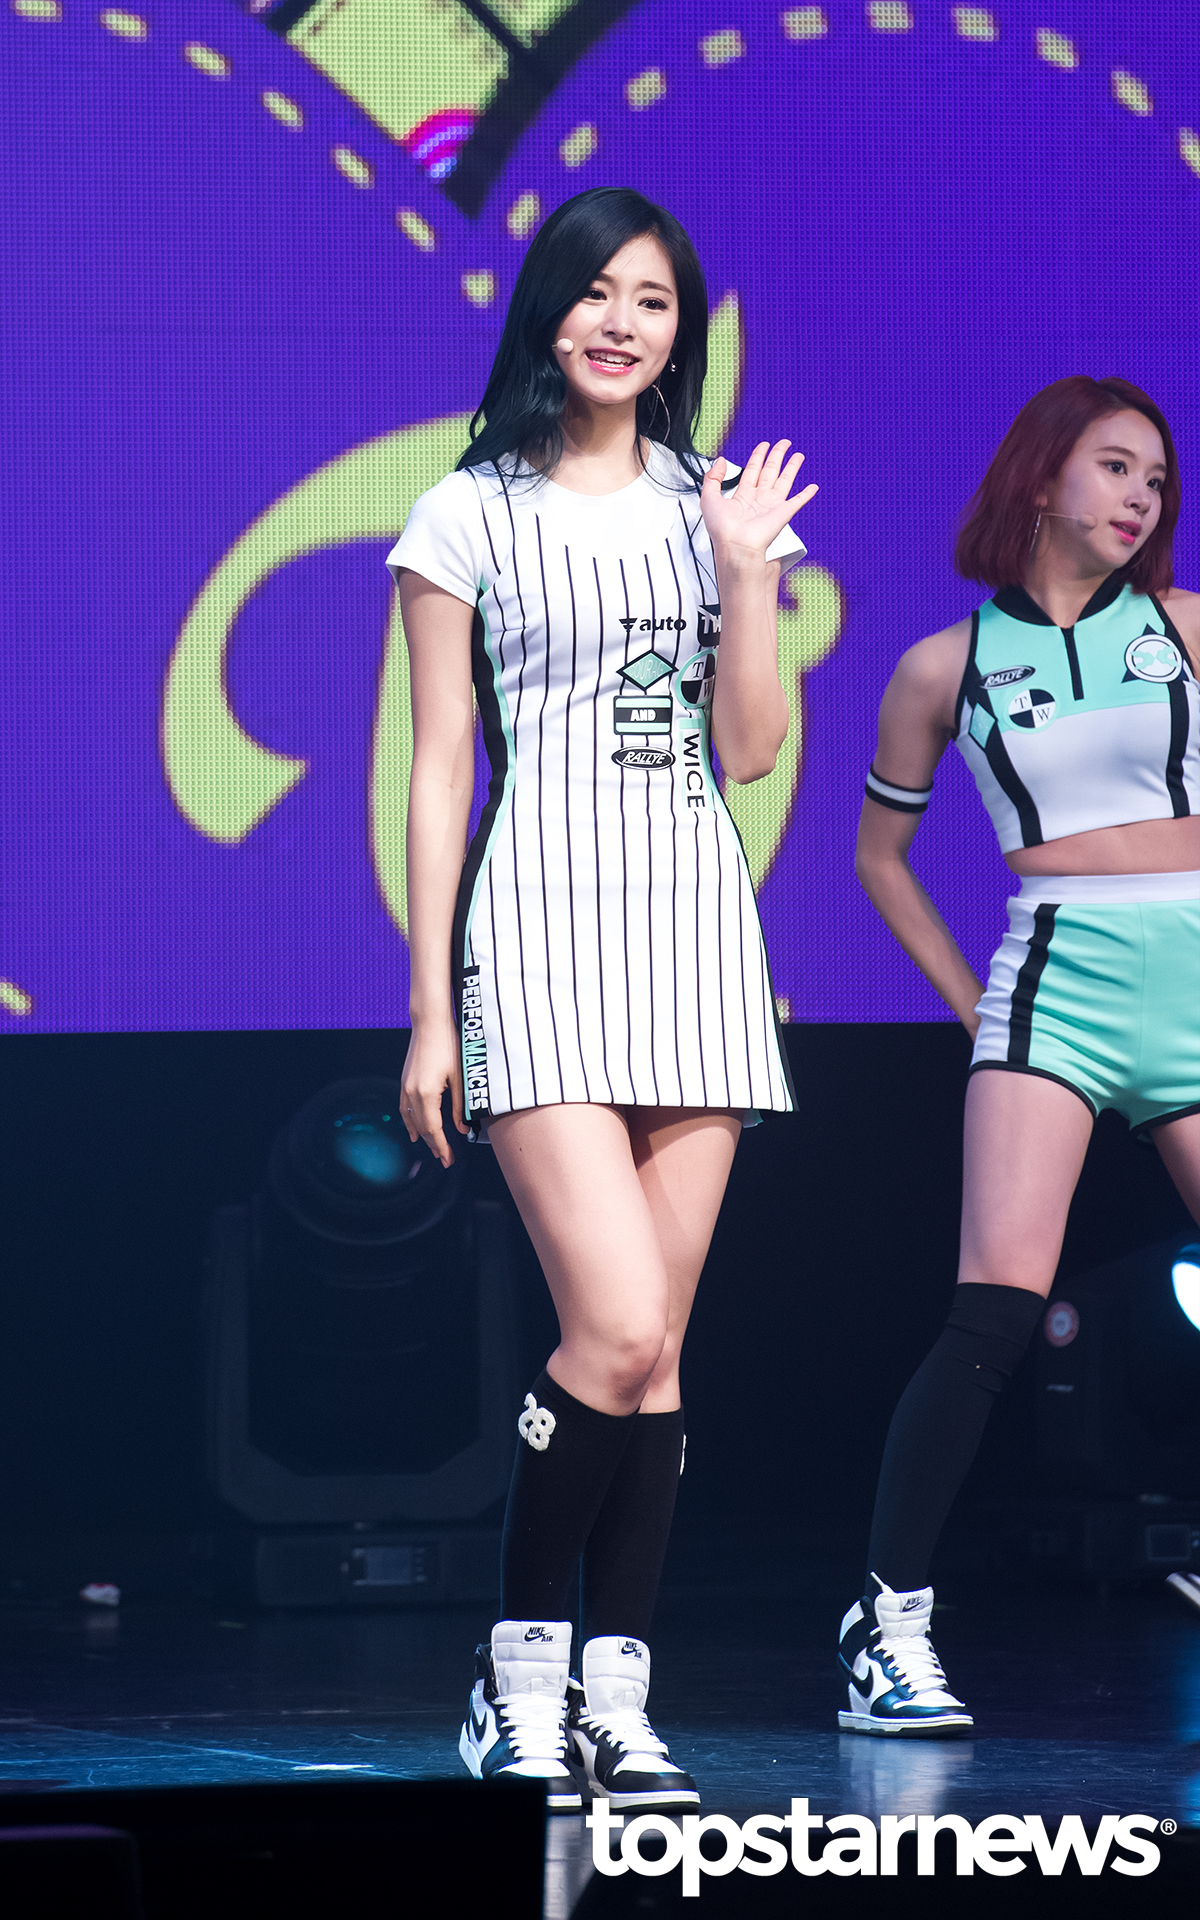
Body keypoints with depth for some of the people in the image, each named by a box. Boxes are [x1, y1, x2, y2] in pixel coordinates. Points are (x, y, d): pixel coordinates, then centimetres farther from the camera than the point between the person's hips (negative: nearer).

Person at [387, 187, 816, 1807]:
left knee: (658, 1347, 1)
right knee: (615, 1326, -17)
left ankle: (615, 1700, 4)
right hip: (543, 921, -4)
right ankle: (523, 1665, -2)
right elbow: (437, 772, 1)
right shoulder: (469, 517, 3)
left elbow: (750, 750, 7)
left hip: (694, 922, 4)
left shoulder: (712, 508, 14)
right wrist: (431, 1011, -2)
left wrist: (749, 573, -6)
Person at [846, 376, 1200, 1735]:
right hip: (1054, 977, -2)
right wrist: (970, 1004, 11)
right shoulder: (945, 667, 7)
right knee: (999, 1304, -17)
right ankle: (890, 1620, -12)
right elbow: (880, 854, 18)